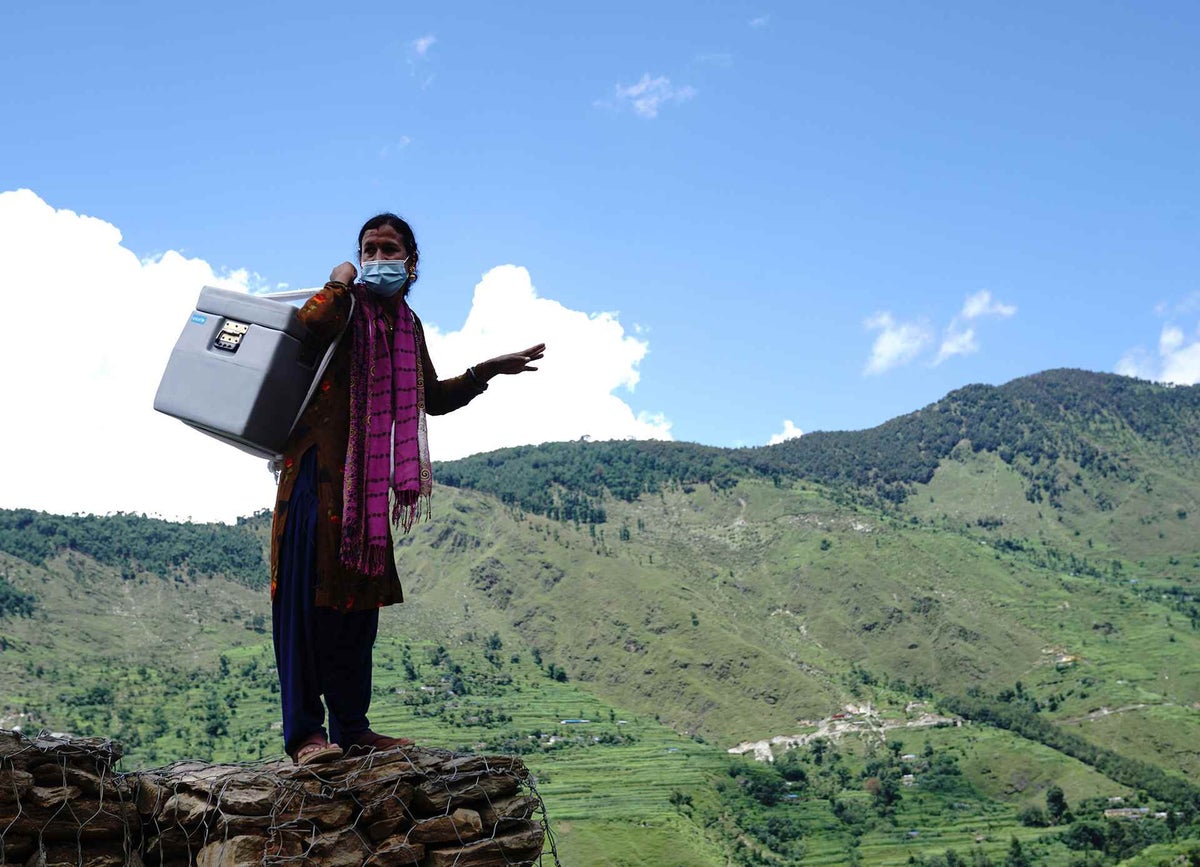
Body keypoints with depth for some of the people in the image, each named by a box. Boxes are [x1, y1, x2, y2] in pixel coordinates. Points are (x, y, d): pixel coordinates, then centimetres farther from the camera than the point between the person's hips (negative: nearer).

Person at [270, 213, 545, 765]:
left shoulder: (408, 326, 16)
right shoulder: (344, 306, -4)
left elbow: (431, 399, 26)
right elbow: (314, 324, -29)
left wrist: (487, 371, 19)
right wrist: (340, 282, -11)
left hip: (369, 480, 7)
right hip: (317, 466, -7)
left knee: (358, 595, 9)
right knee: (307, 591, -9)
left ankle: (351, 726, 16)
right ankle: (303, 731, -7)